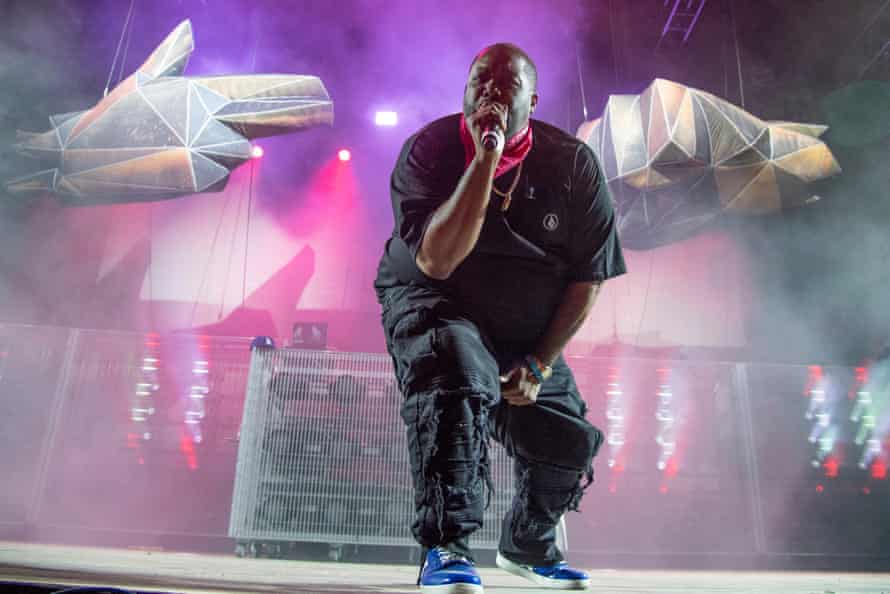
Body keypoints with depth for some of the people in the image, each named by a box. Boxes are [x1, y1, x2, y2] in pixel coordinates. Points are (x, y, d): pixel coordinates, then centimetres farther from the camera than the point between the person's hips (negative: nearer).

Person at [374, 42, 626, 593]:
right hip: (433, 304, -4)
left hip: (528, 331, 4)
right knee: (459, 383, -36)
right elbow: (435, 261, -30)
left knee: (569, 442, 5)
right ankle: (446, 548, -24)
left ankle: (528, 546, 35)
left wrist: (540, 363, -11)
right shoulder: (429, 149, -16)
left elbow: (587, 277, -5)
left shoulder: (573, 164, -9)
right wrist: (486, 160, -34)